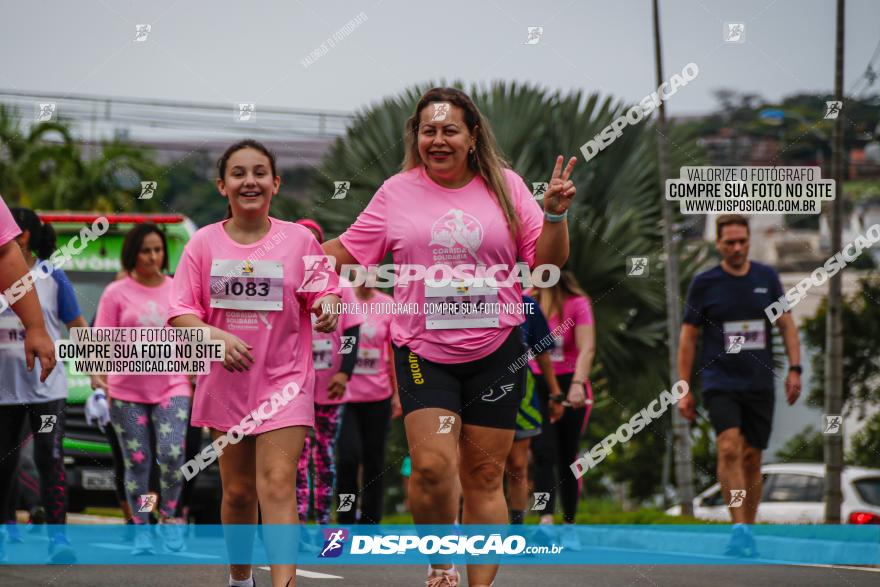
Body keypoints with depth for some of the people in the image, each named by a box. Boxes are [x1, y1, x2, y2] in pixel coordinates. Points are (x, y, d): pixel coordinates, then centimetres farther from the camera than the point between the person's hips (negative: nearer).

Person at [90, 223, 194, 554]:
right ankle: (141, 532, 10)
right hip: (127, 390, -1)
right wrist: (98, 374, -17)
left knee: (172, 453, -16)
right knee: (137, 462, 2)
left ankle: (169, 515, 5)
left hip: (172, 387, 1)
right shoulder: (117, 293, 2)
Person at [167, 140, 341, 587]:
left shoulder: (299, 239, 0)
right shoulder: (203, 243, 1)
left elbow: (325, 294, 5)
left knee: (277, 486, -16)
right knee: (238, 491, 11)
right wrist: (215, 335, -20)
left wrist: (328, 308, -19)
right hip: (226, 382, 2)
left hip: (284, 382, -2)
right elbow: (179, 314, -1)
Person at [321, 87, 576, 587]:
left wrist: (555, 214, -11)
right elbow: (346, 251, 11)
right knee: (432, 465, -17)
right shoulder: (397, 192, 5)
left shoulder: (505, 186, 5)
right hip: (423, 351, -1)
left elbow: (549, 261, 5)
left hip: (496, 352, 1)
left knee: (485, 476, 3)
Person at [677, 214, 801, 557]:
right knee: (730, 448, -21)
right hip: (719, 383, -3)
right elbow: (688, 338, 4)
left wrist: (794, 368, 0)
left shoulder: (767, 278, 7)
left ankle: (748, 532, 16)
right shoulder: (704, 283, 0)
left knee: (752, 458, 6)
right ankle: (739, 528, -23)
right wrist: (684, 390, 0)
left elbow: (787, 326, 13)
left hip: (760, 384, 3)